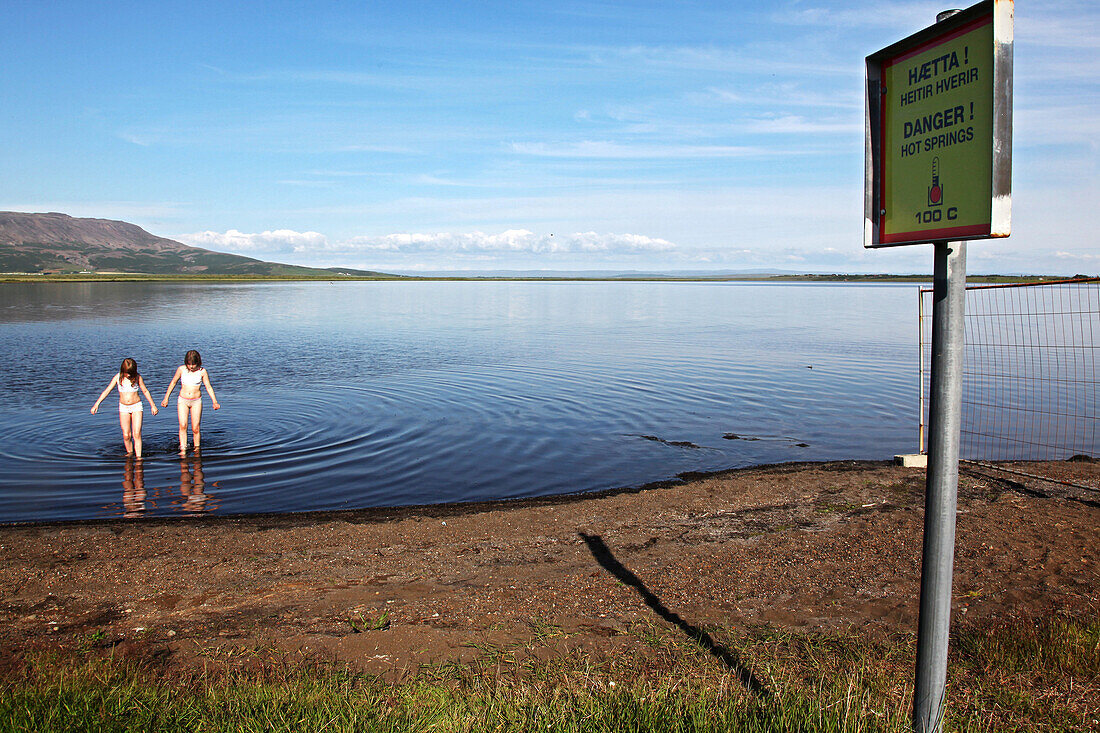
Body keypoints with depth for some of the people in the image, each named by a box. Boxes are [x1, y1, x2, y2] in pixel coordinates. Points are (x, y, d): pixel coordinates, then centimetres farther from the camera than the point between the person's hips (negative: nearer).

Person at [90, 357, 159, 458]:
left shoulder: (137, 377, -7)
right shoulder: (118, 377, -5)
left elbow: (145, 391, 4)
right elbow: (107, 391, -1)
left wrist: (153, 405, 9)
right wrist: (96, 404, -7)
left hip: (136, 406, -2)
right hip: (123, 407, 2)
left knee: (136, 434, -11)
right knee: (126, 435, -1)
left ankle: (138, 456, -11)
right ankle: (129, 452, 20)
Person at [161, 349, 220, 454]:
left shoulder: (202, 371, -5)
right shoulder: (181, 369, -4)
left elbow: (208, 387, 0)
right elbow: (173, 383, 10)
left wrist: (214, 402, -7)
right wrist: (166, 398, 12)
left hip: (196, 401, 0)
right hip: (183, 400, 0)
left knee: (195, 429, -2)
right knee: (183, 426, -15)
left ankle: (197, 448, 15)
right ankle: (183, 449, -15)